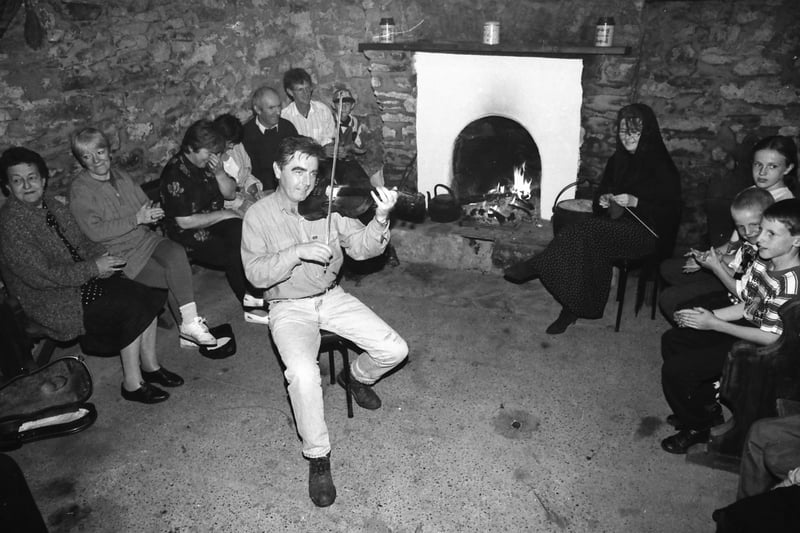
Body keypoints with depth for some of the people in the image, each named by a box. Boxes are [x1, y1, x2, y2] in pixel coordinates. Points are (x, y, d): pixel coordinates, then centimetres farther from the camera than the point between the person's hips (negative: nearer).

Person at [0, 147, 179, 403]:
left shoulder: (52, 204, 7)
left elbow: (81, 242, 14)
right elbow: (41, 276, -22)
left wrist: (101, 257, -8)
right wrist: (93, 267, -21)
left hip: (81, 280, 8)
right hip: (56, 303, -7)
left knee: (147, 295, -9)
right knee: (132, 308, -21)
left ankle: (149, 364, 4)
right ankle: (132, 384, -8)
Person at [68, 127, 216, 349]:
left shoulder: (121, 176, 14)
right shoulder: (79, 189, -6)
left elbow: (145, 204, 19)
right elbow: (95, 232, -15)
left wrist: (152, 213, -6)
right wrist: (137, 219, -18)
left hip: (146, 238, 5)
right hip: (120, 254, -5)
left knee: (176, 253, -27)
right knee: (173, 278, -24)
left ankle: (190, 323, -22)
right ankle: (189, 325, -7)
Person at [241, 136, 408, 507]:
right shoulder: (259, 215, -6)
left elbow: (360, 248, -8)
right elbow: (256, 274, -15)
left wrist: (380, 219, -28)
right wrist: (298, 251, -29)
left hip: (330, 297, 3)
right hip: (288, 307, -3)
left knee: (394, 350, -9)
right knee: (303, 373, -31)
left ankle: (356, 376, 27)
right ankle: (317, 456, -6)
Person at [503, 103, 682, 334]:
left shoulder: (661, 166, -8)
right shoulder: (618, 159, 10)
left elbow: (670, 211, -10)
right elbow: (602, 190, 20)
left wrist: (635, 202, -21)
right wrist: (603, 200, -4)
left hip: (646, 231, -5)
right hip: (617, 224, 6)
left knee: (588, 232, -31)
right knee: (590, 245, -28)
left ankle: (535, 266, -24)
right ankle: (572, 308, -25)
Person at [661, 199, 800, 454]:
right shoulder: (762, 261, -3)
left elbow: (773, 338, -25)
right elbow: (746, 307, 7)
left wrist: (714, 324, -23)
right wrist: (709, 315, -9)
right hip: (745, 327, 9)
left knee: (674, 369, -15)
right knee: (672, 340, 13)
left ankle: (696, 427, 12)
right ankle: (707, 403, 25)